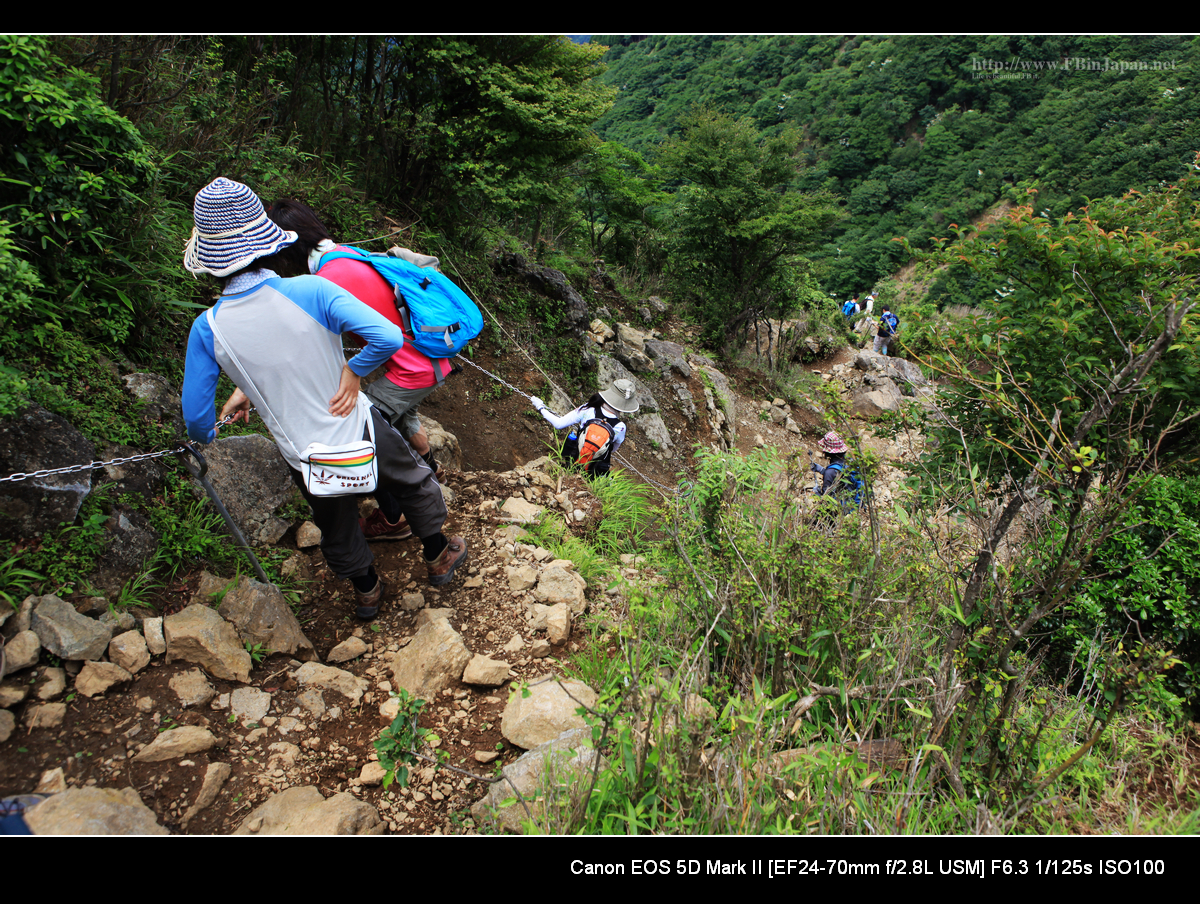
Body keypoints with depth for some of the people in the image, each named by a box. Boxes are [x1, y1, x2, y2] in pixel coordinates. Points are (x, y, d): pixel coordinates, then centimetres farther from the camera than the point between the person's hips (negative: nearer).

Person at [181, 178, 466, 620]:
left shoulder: (208, 329, -15)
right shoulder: (311, 291, -21)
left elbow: (196, 418, -7)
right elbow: (389, 337, -31)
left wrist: (207, 435, 16)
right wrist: (353, 369, -12)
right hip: (360, 434, -2)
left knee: (337, 529, 29)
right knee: (414, 481, 29)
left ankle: (367, 591, 54)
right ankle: (438, 556, 49)